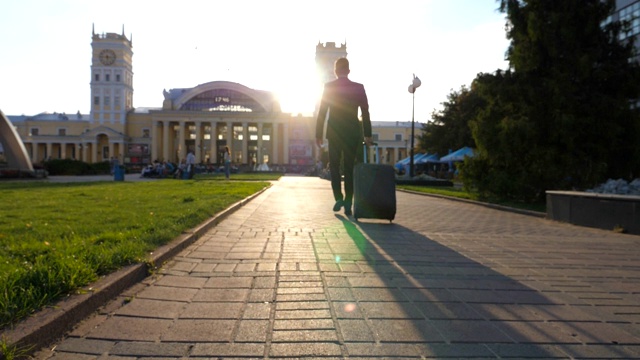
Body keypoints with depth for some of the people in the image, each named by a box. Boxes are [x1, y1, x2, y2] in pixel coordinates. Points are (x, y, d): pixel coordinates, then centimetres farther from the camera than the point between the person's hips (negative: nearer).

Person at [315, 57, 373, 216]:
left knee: (334, 165, 12)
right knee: (349, 167, 8)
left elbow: (321, 112, -4)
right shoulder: (359, 88, 2)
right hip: (352, 133, 1)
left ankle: (338, 197, -4)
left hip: (334, 132, -1)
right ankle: (348, 203, 4)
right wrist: (367, 135, 6)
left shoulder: (329, 87, -2)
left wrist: (318, 134, 1)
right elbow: (365, 113, 1)